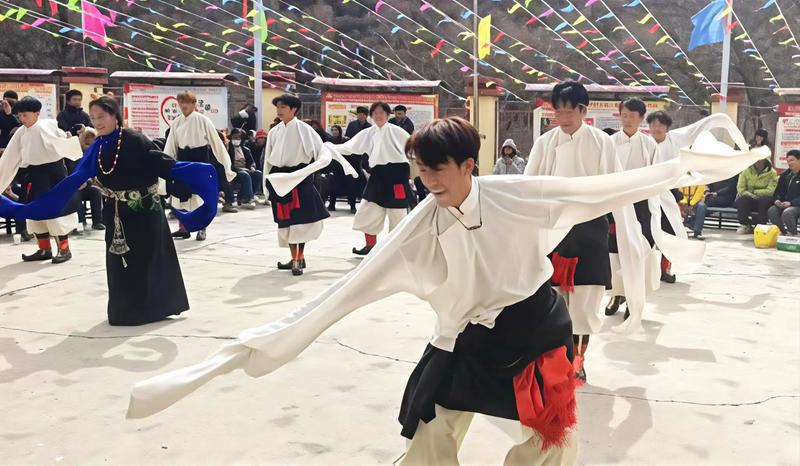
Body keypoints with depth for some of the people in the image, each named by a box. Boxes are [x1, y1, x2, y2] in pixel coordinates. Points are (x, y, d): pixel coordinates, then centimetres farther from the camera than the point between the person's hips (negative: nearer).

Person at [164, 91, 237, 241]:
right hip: (183, 158, 4)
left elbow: (215, 141, -5)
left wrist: (226, 162, -4)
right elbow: (170, 146, 7)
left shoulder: (202, 120, -8)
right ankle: (183, 227, 16)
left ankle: (201, 228, 13)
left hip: (200, 157, -4)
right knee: (182, 193, 6)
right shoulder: (176, 122, 4)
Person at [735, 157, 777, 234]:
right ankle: (744, 225, -15)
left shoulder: (772, 173, -3)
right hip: (748, 201, 1)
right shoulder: (746, 171, 2)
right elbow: (740, 188, -2)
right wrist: (750, 195, -21)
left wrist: (754, 191, -14)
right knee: (743, 199, -31)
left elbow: (771, 191, -13)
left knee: (766, 200, -34)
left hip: (764, 202, -1)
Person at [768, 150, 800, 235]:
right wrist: (777, 200, -2)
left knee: (787, 213, -36)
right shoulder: (785, 175, 16)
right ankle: (783, 233, -7)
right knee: (771, 211, -23)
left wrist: (791, 203, -23)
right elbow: (779, 191, 20)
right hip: (784, 204, 6)